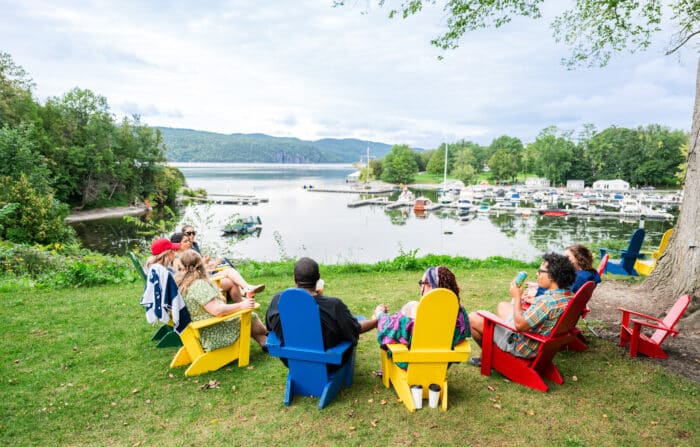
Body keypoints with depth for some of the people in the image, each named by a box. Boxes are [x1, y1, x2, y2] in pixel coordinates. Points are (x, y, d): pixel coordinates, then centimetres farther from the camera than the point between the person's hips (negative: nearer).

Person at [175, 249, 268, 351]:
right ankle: (268, 337, 32)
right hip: (213, 337, -9)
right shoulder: (199, 285, -27)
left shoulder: (179, 284, 0)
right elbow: (217, 310, -31)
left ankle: (264, 342, 31)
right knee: (251, 318, 6)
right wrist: (241, 305, -20)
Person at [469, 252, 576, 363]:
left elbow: (519, 325, -29)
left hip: (524, 347, -10)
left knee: (473, 318, 0)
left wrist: (517, 297, -18)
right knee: (503, 305, 29)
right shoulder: (569, 295, -6)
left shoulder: (548, 301, -35)